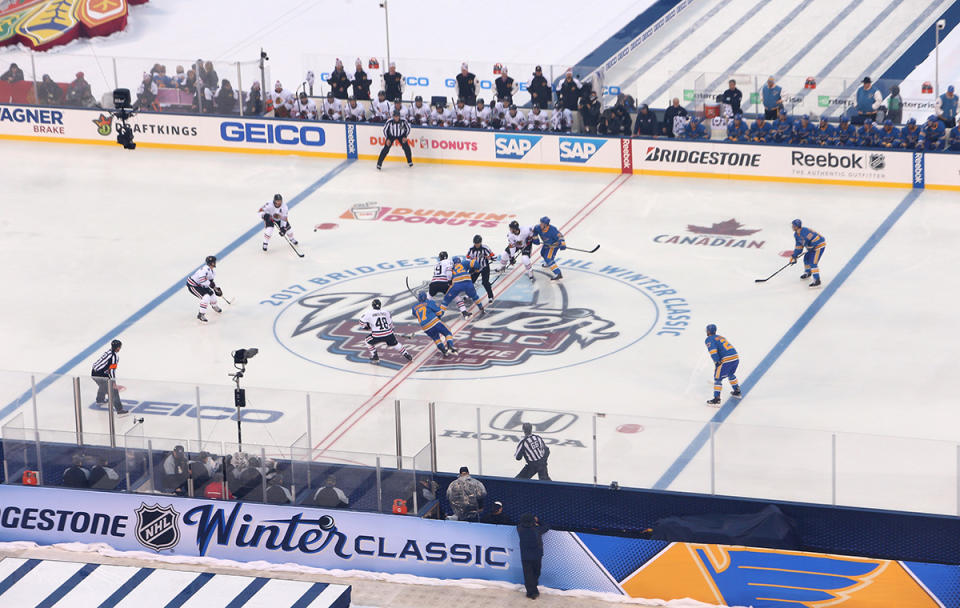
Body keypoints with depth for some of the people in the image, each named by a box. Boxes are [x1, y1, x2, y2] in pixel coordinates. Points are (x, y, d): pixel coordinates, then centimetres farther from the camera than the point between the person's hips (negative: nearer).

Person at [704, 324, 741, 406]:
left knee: (718, 378, 0)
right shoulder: (721, 337, 28)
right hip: (736, 357, 8)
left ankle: (716, 399, -7)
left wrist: (717, 361, -19)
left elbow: (712, 350, -15)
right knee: (730, 374, 33)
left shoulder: (709, 339, 3)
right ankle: (737, 392, 44)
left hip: (726, 360, -8)